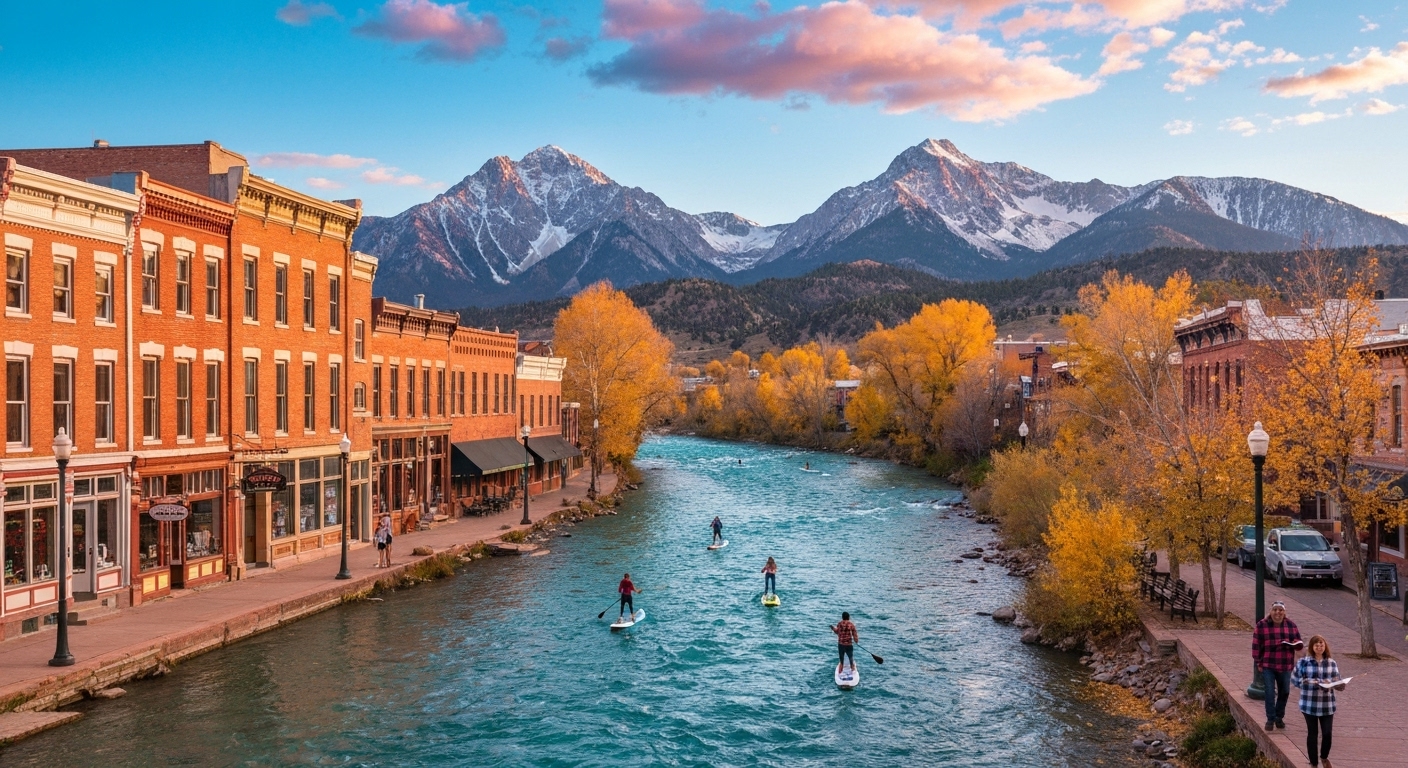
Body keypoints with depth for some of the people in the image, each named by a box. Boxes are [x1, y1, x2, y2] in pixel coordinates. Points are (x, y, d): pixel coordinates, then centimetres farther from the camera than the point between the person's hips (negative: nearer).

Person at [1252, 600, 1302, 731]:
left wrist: (1292, 643, -15)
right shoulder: (1262, 625, -5)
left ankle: (1279, 717, 28)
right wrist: (1258, 663, -7)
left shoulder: (1291, 625, 4)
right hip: (1267, 666, -3)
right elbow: (1256, 645, -3)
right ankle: (1270, 719, 8)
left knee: (1284, 692, 11)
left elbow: (1300, 643, 8)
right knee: (1270, 693, -3)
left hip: (1285, 666, 3)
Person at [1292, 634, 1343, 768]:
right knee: (1312, 733, 7)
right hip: (1309, 704, -2)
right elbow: (1295, 679, -3)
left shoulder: (1332, 663, 4)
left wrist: (1340, 685, -17)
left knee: (1327, 733, 4)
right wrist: (1310, 682, -17)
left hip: (1327, 705, 2)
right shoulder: (1303, 662, -5)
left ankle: (1324, 757, 34)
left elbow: (1336, 682, 6)